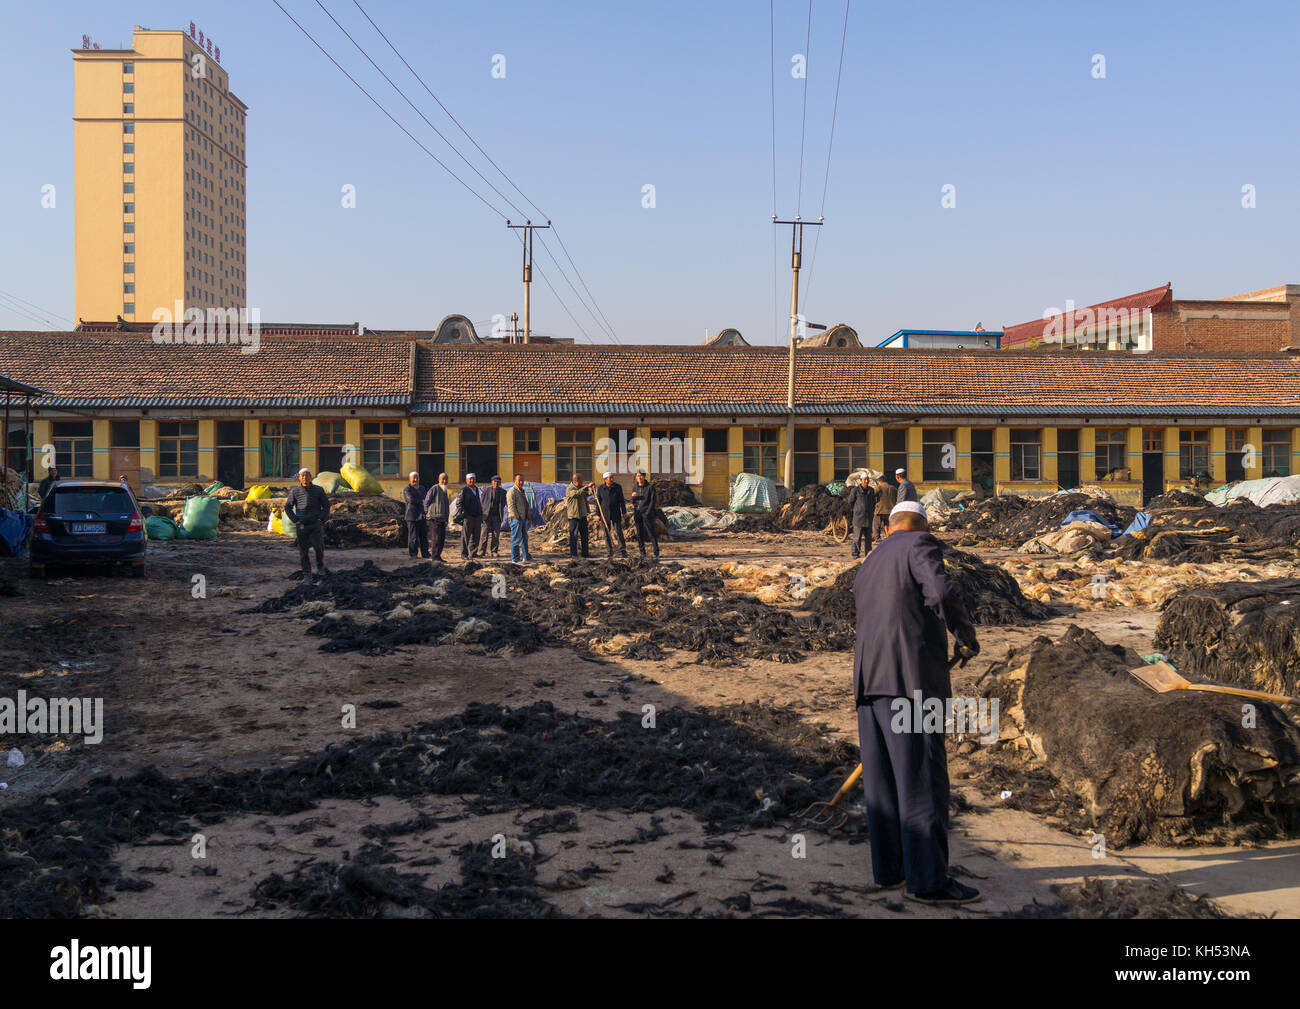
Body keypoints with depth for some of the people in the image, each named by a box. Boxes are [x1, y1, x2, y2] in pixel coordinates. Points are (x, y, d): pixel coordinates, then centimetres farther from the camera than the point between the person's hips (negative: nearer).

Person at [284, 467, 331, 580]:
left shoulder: (318, 490, 1)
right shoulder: (295, 491, 2)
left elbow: (326, 506, 8)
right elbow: (287, 507, 8)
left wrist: (321, 519, -4)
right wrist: (295, 520, -2)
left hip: (316, 525, -1)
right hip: (302, 526, 1)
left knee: (318, 547, -17)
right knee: (303, 551, 2)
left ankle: (320, 566, 10)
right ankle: (307, 575, 12)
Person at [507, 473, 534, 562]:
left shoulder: (522, 491, 19)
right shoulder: (512, 491, -11)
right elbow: (511, 505, -18)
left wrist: (527, 516, 16)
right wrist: (517, 517, -20)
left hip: (523, 518, 10)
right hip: (516, 518, -10)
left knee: (524, 538, 15)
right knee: (516, 539, -5)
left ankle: (526, 557, 24)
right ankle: (516, 559, -1)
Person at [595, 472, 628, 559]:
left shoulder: (617, 487, 1)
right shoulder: (600, 488, 0)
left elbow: (622, 500, 5)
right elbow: (598, 502, 4)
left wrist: (624, 512, 2)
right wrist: (598, 515, 2)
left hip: (616, 514, 0)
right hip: (605, 515, 0)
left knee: (619, 532, -7)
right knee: (607, 534, 5)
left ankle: (623, 551, -3)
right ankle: (610, 553, 13)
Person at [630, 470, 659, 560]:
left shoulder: (650, 487, -3)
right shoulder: (635, 488, 11)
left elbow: (653, 501, -6)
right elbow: (633, 503, 16)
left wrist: (648, 512, -13)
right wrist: (633, 497, -7)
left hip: (647, 512, -5)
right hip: (637, 512, 5)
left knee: (651, 533, -8)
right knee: (640, 534, 5)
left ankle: (656, 554, -6)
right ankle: (643, 554, 13)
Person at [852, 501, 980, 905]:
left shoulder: (866, 570, 26)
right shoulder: (920, 545, 2)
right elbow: (941, 593, -16)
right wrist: (968, 638, -1)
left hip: (869, 682, 8)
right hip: (913, 678, -8)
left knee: (882, 779, 13)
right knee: (922, 780, -5)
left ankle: (888, 867, 21)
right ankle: (927, 878, -2)